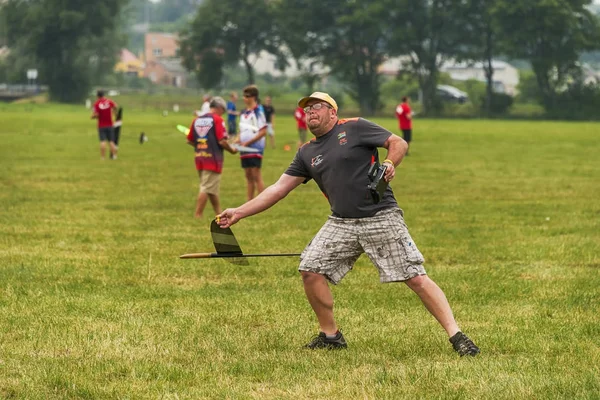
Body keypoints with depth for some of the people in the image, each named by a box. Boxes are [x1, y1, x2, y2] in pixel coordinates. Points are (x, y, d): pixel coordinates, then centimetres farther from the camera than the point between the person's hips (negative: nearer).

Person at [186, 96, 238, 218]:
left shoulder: (197, 120, 9)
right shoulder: (217, 119, -10)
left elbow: (189, 140, 11)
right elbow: (222, 141, -16)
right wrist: (232, 150, 1)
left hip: (199, 158, 7)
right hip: (213, 159, -7)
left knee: (212, 189, 17)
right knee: (206, 189, -4)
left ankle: (219, 214, 26)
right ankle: (197, 216, -6)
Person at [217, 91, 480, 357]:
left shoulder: (354, 128, -2)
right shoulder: (307, 153, 14)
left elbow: (398, 143, -1)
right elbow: (278, 189, 15)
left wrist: (390, 163, -22)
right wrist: (239, 213, 10)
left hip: (381, 218, -6)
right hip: (341, 224, 6)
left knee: (416, 278, -11)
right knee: (311, 270, -7)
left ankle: (456, 336, -10)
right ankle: (330, 335, 9)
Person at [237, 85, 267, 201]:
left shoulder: (258, 112, -9)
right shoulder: (243, 113, 13)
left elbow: (263, 132, -14)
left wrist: (247, 142, -16)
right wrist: (238, 141, 2)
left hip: (255, 149, -7)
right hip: (244, 150, 8)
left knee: (256, 176, -8)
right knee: (248, 176, 10)